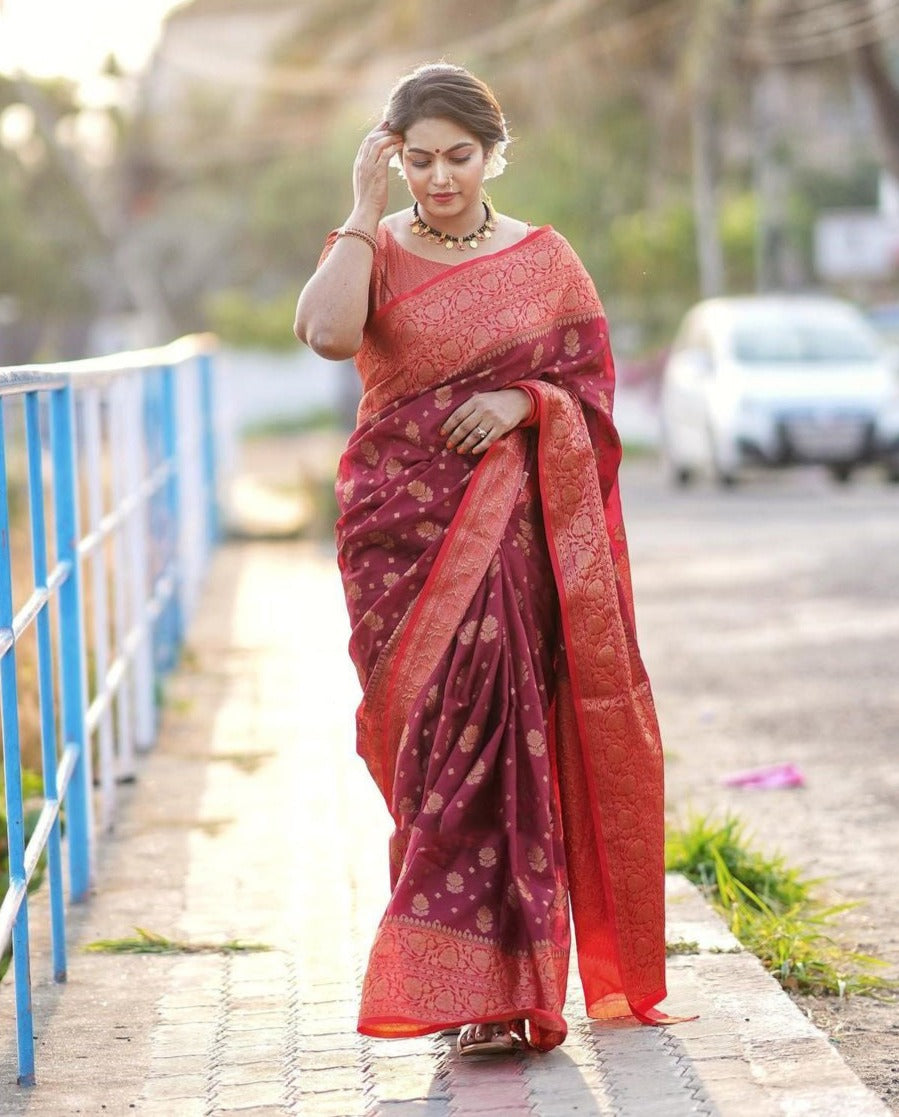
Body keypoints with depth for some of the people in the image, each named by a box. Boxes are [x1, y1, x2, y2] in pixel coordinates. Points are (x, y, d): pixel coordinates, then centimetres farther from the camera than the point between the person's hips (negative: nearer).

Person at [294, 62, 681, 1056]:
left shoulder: (544, 260, 7)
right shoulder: (372, 249, 5)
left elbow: (593, 388, 7)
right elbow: (328, 332, -17)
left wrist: (523, 401, -12)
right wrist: (366, 210, -12)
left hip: (510, 533, -1)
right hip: (399, 527, 1)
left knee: (487, 718, -12)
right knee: (433, 730, -1)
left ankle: (481, 982, -6)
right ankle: (490, 983, 12)